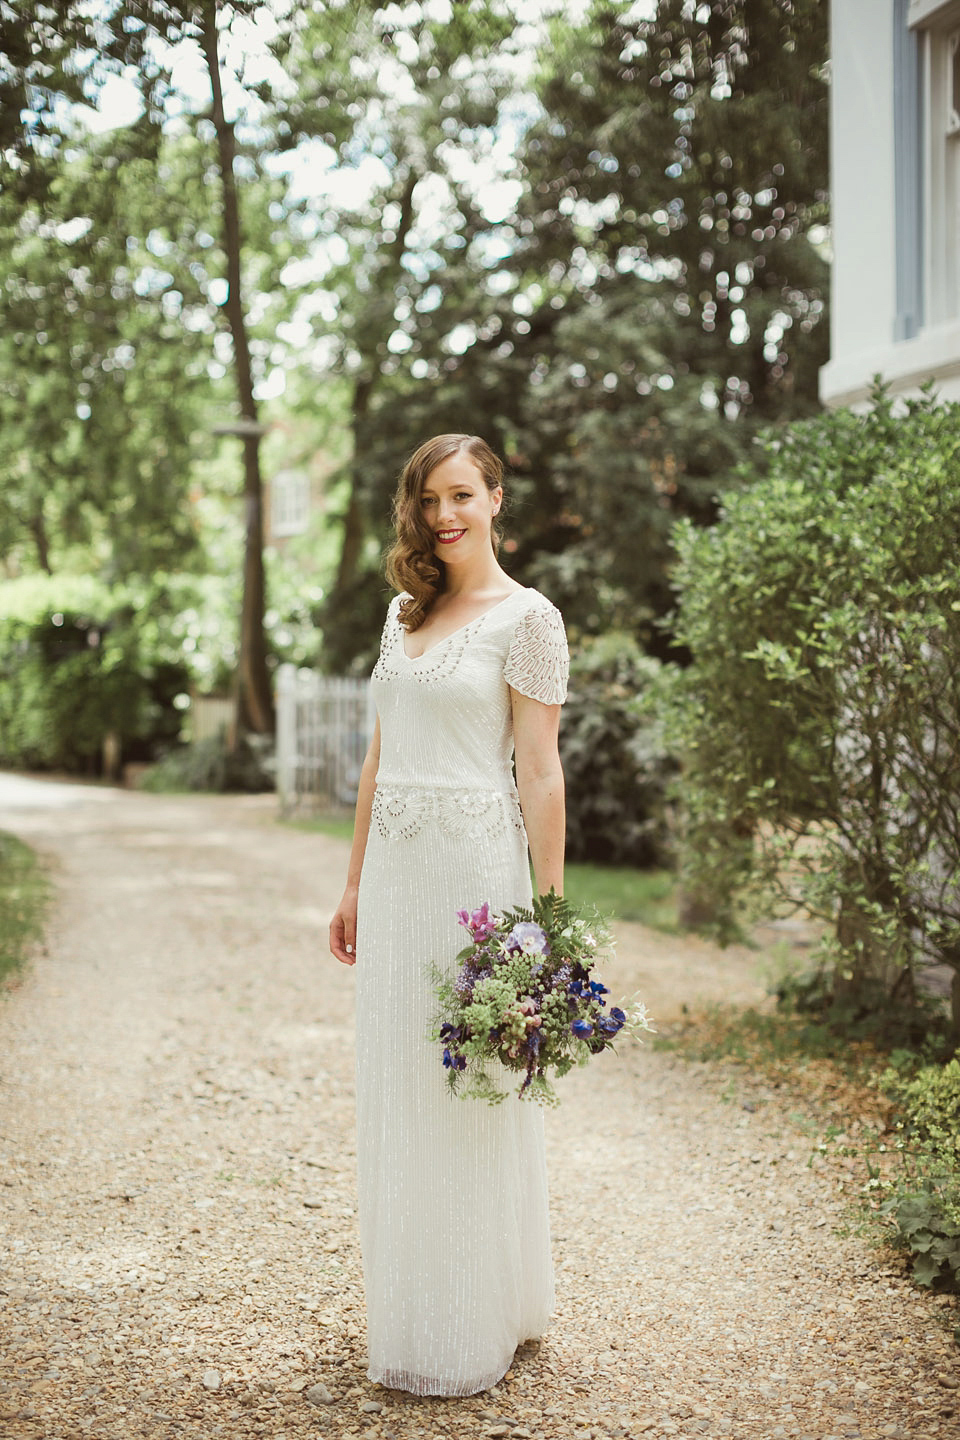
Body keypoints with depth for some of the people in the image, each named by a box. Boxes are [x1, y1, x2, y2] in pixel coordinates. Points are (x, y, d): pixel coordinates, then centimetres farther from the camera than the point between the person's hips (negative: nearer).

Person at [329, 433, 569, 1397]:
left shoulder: (526, 617, -5)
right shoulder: (404, 611, 14)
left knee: (467, 1092, 0)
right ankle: (406, 1308, 27)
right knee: (394, 1089, 12)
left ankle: (474, 1327, 15)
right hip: (394, 869, 7)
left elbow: (540, 771, -9)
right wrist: (354, 882, 15)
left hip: (474, 865, -6)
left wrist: (549, 916, -12)